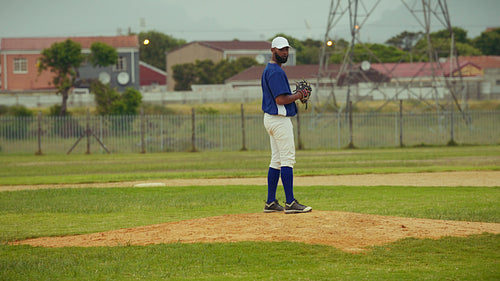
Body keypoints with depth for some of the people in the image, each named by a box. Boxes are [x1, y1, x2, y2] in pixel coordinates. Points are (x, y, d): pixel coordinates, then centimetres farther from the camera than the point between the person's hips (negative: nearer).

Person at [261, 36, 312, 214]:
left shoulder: (269, 70, 18)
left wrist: (295, 96, 11)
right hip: (280, 120, -11)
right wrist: (298, 96, -8)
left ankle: (271, 203, 13)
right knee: (287, 160, -10)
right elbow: (280, 99, -22)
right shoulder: (276, 71, -16)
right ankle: (290, 203, -11)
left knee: (276, 161, 12)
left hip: (271, 118, 11)